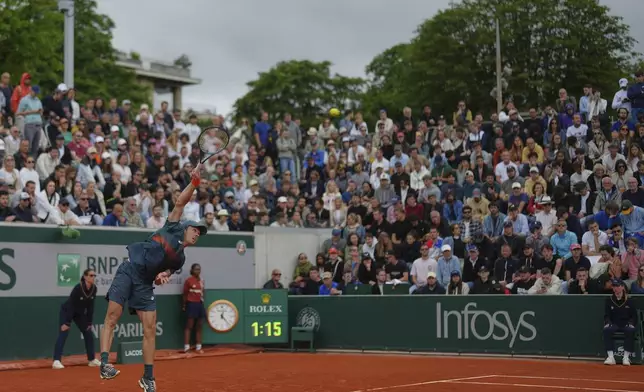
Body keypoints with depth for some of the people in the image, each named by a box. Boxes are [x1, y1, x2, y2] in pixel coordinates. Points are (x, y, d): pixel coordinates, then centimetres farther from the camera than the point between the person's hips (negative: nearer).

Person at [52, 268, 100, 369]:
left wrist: (89, 322, -1)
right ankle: (56, 361, -26)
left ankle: (91, 360, 16)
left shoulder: (94, 288, -12)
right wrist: (67, 323, -29)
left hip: (80, 313, 7)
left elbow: (90, 306, -3)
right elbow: (70, 305, -29)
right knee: (63, 333, -19)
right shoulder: (78, 288, -30)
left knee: (88, 333, 6)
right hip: (67, 311, -7)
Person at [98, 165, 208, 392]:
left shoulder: (180, 259, 20)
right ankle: (104, 363, -22)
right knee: (112, 316, -17)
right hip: (129, 271, -5)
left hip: (145, 284, 5)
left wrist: (163, 276, -8)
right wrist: (194, 182, -5)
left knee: (150, 328, 0)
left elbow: (164, 275, 15)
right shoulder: (172, 228, 10)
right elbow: (180, 202, 5)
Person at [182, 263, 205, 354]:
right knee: (189, 326, -3)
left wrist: (202, 303, 10)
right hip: (191, 304, -6)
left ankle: (198, 347, 15)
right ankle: (186, 347, -1)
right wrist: (184, 305, -3)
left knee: (199, 327, 10)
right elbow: (185, 294, -4)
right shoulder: (189, 280, -8)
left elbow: (202, 293, 13)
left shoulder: (201, 281, 8)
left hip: (200, 304, 6)